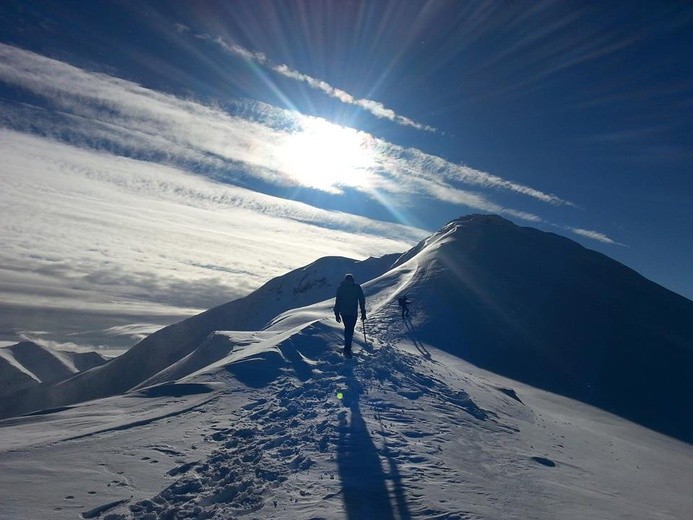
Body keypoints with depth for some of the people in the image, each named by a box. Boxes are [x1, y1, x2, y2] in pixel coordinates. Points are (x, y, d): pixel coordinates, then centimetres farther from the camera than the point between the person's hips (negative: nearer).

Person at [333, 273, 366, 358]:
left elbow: (337, 301, 2)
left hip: (343, 312, 2)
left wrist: (337, 314, 7)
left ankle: (347, 345, 26)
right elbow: (362, 300, 0)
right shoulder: (357, 287, 1)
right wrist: (363, 313, 5)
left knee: (347, 328, 21)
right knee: (350, 329, 0)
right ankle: (347, 349, -10)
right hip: (353, 312, -2)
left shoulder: (340, 288, 4)